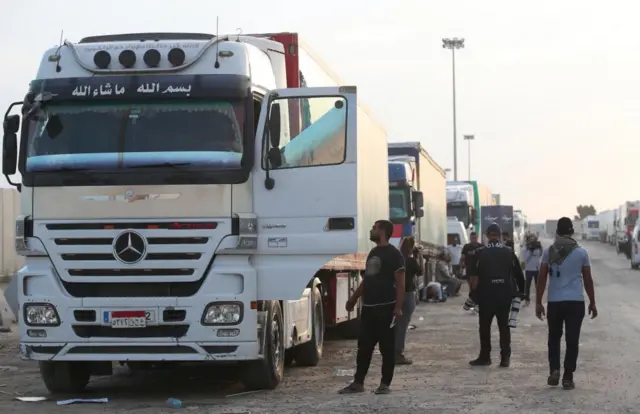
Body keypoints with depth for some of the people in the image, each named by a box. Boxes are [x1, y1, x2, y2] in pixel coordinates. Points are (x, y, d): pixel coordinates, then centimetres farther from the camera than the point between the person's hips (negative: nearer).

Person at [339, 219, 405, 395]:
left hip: (386, 307, -8)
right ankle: (358, 383, 11)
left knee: (387, 347, 0)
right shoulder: (373, 253, 17)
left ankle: (385, 384, 5)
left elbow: (400, 283, -12)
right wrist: (353, 299, 25)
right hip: (368, 307, 8)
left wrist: (398, 307, -20)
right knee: (364, 346, 7)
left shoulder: (393, 254, -8)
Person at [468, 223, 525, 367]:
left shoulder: (481, 253, -3)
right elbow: (518, 274, 3)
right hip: (505, 294, 2)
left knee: (485, 326, 7)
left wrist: (474, 293, 1)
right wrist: (521, 292, 10)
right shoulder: (509, 252, 4)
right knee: (504, 326, 7)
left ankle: (485, 356, 9)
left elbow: (474, 276, -7)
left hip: (486, 294, -2)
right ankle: (505, 357, 4)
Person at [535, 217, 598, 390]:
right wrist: (592, 303, 13)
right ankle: (568, 378, 3)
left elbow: (541, 278, -1)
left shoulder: (549, 252, 1)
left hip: (554, 302, 1)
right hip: (576, 302, -1)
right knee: (572, 340, 3)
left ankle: (554, 370, 1)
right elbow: (588, 280, 4)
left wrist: (538, 302, 4)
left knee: (554, 337, 17)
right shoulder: (581, 252, 1)